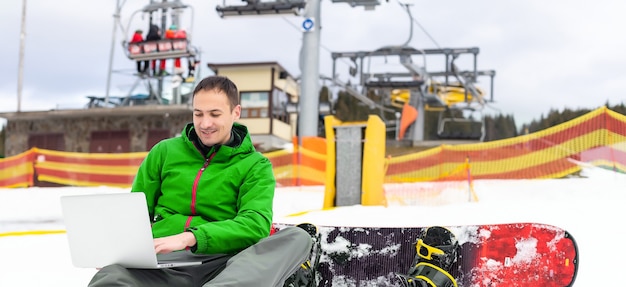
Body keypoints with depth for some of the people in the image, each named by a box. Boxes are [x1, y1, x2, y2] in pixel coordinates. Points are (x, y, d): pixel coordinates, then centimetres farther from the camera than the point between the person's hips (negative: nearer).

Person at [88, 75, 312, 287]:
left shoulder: (255, 166, 10)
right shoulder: (164, 152, 16)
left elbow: (255, 224, -7)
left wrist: (190, 237, -23)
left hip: (222, 264, -1)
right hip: (162, 262, 1)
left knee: (297, 237, -30)